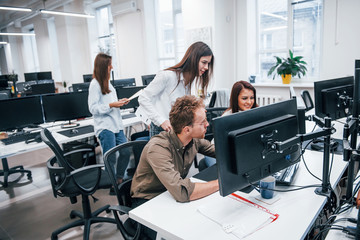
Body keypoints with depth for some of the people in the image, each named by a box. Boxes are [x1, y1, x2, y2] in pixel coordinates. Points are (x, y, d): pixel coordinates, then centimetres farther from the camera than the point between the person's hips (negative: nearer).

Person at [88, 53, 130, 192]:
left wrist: (120, 102, 8)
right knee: (110, 158, -1)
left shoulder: (107, 82, 16)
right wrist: (112, 105, -22)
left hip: (116, 124, 8)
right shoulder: (95, 84, -10)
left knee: (125, 152, 8)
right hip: (105, 127, -8)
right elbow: (93, 108, -14)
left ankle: (119, 179, 25)